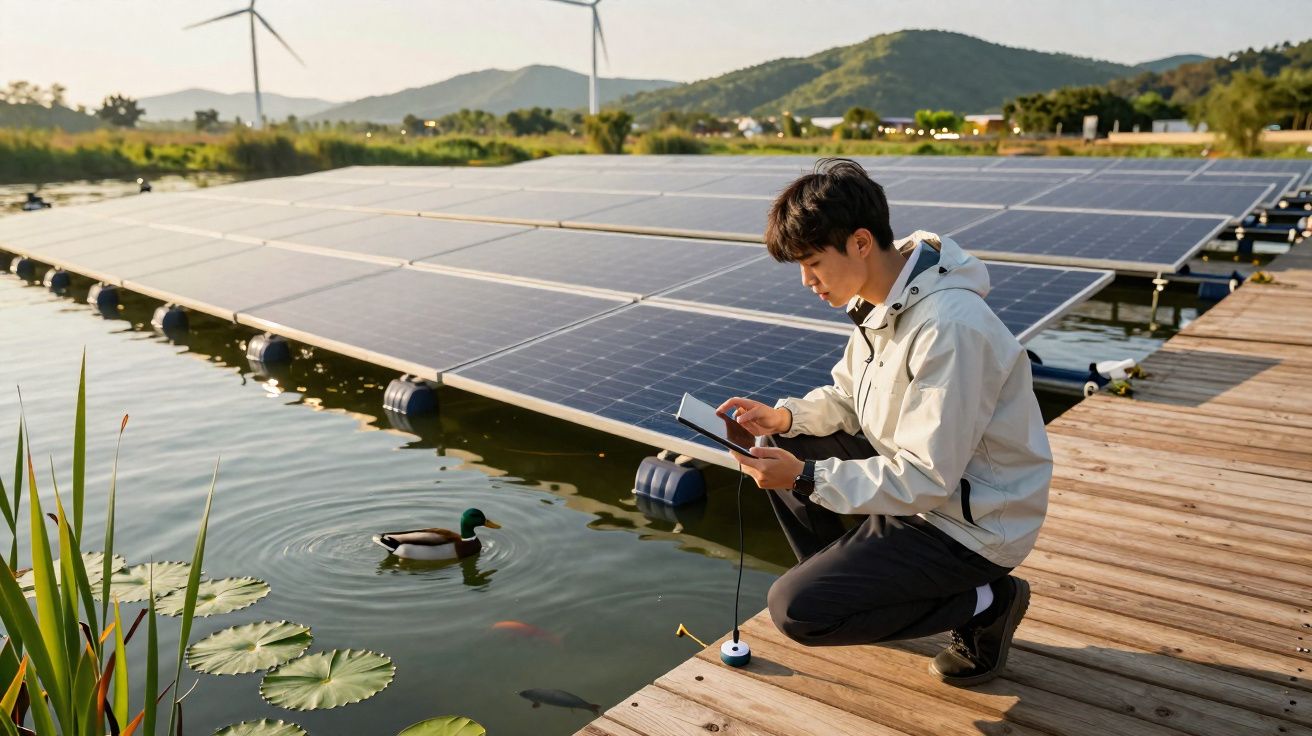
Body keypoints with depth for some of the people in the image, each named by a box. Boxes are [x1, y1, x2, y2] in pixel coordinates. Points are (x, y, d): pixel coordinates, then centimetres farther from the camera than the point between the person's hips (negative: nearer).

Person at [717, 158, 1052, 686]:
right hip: (913, 472, 9)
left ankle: (985, 602, 1)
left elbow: (927, 480, -29)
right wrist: (784, 417, -10)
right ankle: (847, 573, 18)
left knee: (795, 610, -14)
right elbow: (847, 399, 9)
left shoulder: (949, 328, -31)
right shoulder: (880, 300, -2)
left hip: (971, 525, -9)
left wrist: (805, 477, -31)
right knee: (780, 445, 6)